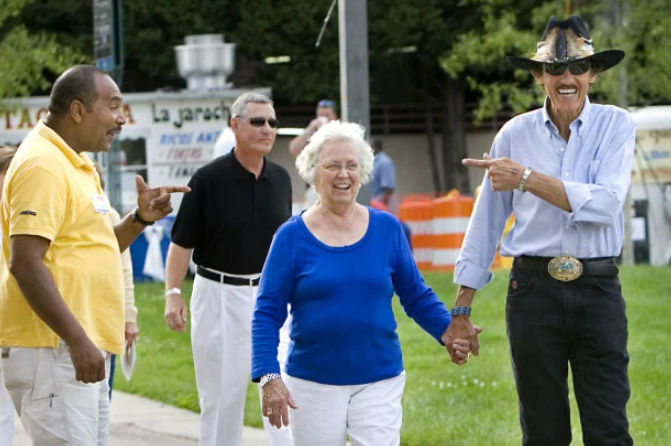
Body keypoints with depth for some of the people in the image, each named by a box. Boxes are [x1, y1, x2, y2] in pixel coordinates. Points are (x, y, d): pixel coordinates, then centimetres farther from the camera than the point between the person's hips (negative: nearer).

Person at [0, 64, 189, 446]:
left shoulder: (75, 165, 17)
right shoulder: (43, 165, -14)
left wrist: (140, 219, 8)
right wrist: (77, 339, -24)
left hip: (80, 348, 10)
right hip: (51, 351, -10)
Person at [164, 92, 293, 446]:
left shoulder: (280, 179, 5)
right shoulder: (209, 179, -8)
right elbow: (182, 243, -6)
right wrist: (173, 293, -15)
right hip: (219, 297, -3)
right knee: (222, 396, 5)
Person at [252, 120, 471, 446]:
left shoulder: (387, 229, 3)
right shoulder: (292, 236, -2)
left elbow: (416, 295, 10)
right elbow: (267, 313, -3)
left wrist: (448, 331, -9)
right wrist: (268, 378, -14)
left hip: (380, 382, 1)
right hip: (313, 383, -1)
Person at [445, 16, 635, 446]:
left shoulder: (615, 125, 0)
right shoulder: (516, 133, 4)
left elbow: (606, 203, -15)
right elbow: (487, 222, 8)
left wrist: (527, 178, -19)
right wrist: (460, 309, 9)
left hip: (598, 290, -1)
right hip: (533, 291, 1)